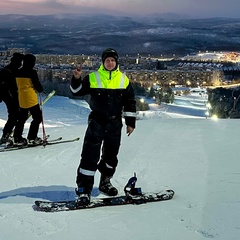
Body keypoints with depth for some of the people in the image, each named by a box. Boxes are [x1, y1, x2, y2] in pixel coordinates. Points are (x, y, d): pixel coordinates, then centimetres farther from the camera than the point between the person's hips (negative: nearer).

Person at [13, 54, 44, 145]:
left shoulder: (18, 73, 7)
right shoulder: (32, 72, -13)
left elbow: (18, 85, 14)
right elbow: (37, 85, -10)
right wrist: (41, 89, 9)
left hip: (21, 99, 7)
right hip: (31, 99, -7)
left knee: (22, 119, 16)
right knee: (38, 118, 3)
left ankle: (17, 138, 14)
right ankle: (31, 138, -1)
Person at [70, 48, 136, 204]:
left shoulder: (124, 80, 5)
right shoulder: (93, 78, -1)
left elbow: (130, 102, 9)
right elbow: (77, 91, 1)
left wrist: (131, 122, 6)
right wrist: (76, 79, -18)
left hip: (115, 125, 3)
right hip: (96, 122, -3)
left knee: (111, 156, 16)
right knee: (90, 156, -7)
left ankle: (105, 182, 35)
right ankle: (84, 188, 1)